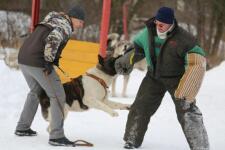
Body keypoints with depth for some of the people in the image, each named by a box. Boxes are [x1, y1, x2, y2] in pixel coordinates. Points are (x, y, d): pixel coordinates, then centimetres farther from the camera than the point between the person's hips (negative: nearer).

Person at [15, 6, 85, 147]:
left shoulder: (51, 19, 21)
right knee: (58, 96, -1)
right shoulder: (65, 27, -7)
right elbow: (52, 40, -26)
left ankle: (22, 127, 33)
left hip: (23, 59, 9)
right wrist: (49, 61, -19)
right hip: (38, 63, -9)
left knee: (35, 91, 29)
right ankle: (56, 136, -5)